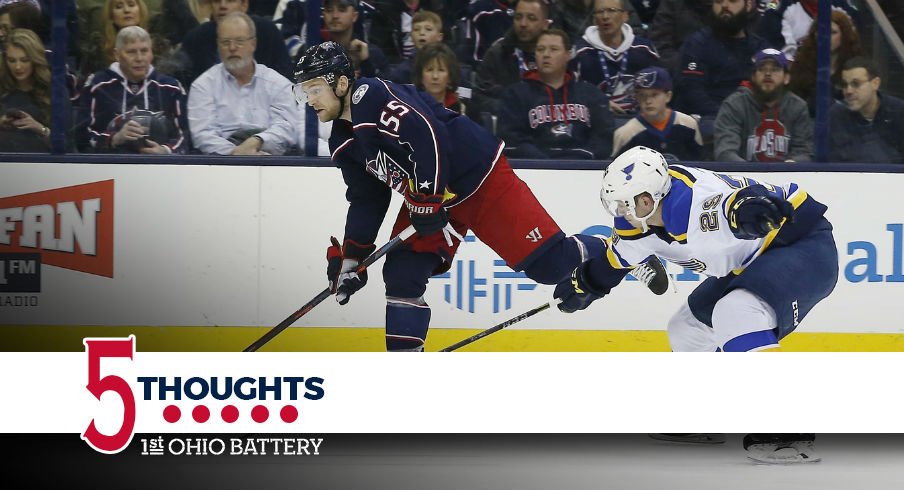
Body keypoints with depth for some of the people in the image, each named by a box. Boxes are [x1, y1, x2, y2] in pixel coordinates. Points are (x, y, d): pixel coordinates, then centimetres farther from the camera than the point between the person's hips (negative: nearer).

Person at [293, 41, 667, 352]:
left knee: (547, 263, -10)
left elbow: (428, 136, -30)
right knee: (402, 276, -3)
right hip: (430, 198, 9)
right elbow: (367, 200, 16)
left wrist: (426, 204, -24)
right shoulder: (343, 142, 8)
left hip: (478, 177, -9)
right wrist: (350, 258, 12)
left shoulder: (373, 96, -22)